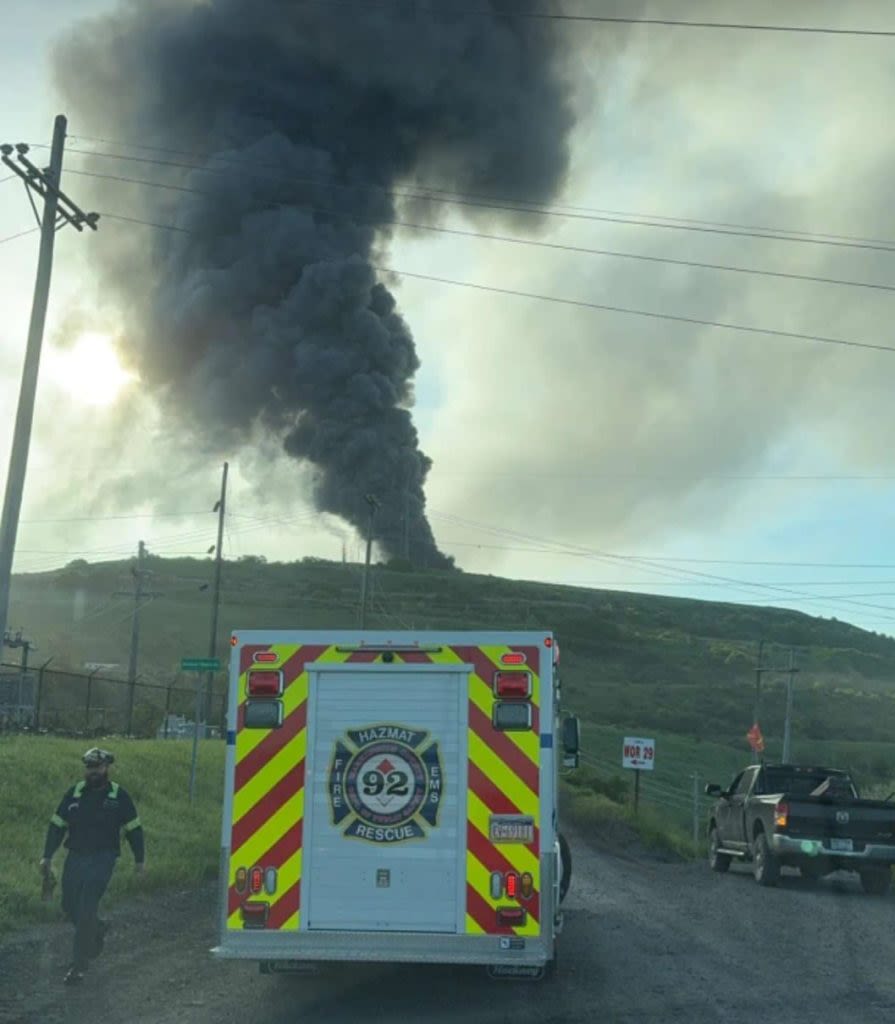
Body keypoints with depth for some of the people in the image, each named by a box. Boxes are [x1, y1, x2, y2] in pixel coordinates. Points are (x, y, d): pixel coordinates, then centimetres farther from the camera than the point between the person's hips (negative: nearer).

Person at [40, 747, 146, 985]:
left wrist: (140, 858, 7)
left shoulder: (118, 795, -3)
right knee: (70, 907, 9)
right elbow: (57, 825, 9)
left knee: (86, 909, -12)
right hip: (75, 858, 4)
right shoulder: (74, 793, 5)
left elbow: (134, 828, 4)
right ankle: (98, 930, 40)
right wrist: (47, 856, 4)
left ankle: (79, 965, -3)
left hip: (102, 858, -4)